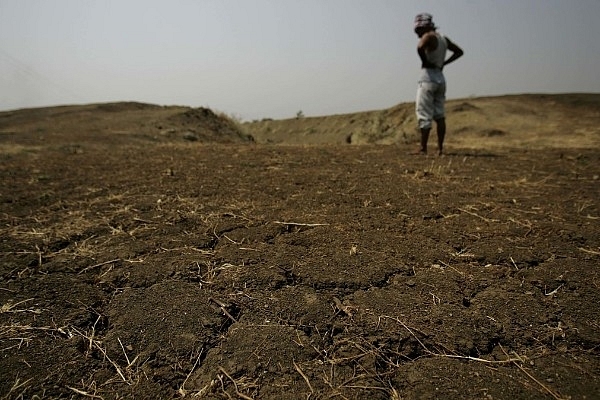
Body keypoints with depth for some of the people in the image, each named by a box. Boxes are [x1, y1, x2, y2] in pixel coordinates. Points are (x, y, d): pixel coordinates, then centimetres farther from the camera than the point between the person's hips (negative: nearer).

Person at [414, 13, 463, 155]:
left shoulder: (429, 36, -8)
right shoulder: (443, 38, 15)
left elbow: (420, 47, -29)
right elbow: (459, 52, 25)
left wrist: (424, 62, -13)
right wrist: (444, 63, 16)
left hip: (428, 78, -8)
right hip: (440, 78, 8)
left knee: (424, 115, -6)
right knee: (439, 115, 8)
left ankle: (423, 149, -7)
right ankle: (440, 148, 8)